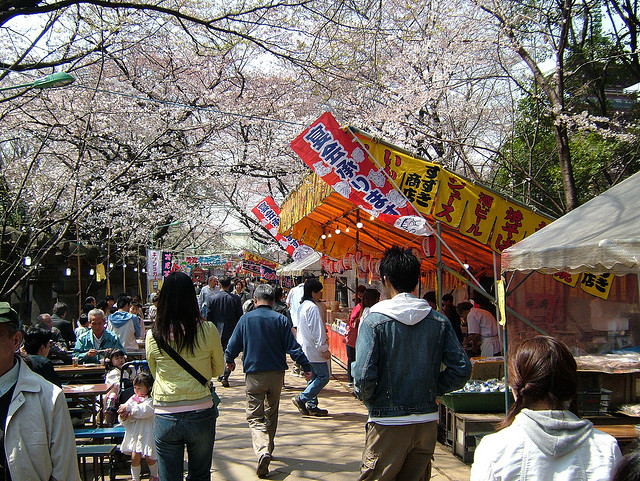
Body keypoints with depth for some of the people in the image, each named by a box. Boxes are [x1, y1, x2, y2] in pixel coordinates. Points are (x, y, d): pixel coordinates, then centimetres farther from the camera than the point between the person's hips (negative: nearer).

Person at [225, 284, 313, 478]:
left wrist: (229, 360, 25)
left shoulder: (246, 319, -3)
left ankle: (262, 451, -23)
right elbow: (293, 346, -5)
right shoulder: (280, 320, -3)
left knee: (255, 417, 0)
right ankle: (268, 449, 31)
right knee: (271, 415, 20)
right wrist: (306, 367, 3)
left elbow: (233, 345, 5)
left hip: (254, 374, -2)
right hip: (276, 374, 2)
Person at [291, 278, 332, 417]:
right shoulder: (312, 308, -17)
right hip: (314, 349, -10)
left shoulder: (302, 306, 14)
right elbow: (316, 331, -20)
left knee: (314, 377, 14)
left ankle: (311, 406, 15)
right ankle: (301, 399, -5)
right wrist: (324, 348, -17)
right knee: (323, 376, -5)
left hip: (306, 347, 10)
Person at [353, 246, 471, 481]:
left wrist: (368, 400, 3)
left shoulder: (375, 321, -12)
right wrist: (431, 390, 10)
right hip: (427, 423, 4)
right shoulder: (439, 321, 0)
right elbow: (462, 370, -3)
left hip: (388, 425, -4)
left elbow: (364, 376, -18)